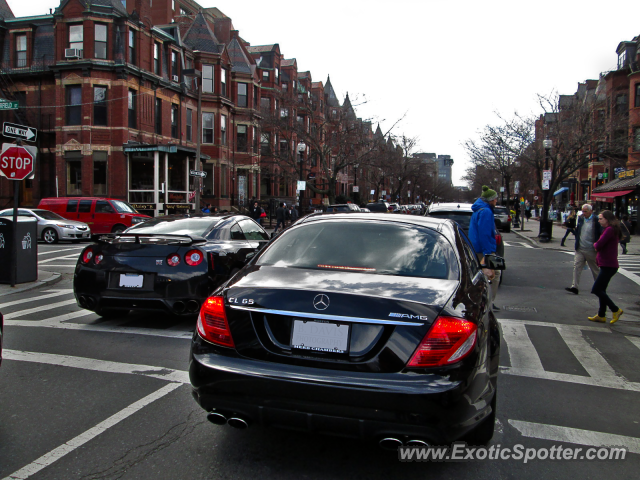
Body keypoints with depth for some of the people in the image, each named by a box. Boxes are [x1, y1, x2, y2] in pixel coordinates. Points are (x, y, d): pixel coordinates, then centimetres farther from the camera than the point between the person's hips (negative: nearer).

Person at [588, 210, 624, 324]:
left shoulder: (610, 230, -17)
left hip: (608, 266, -11)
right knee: (601, 290, 14)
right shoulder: (611, 230, 17)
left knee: (596, 290, -8)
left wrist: (595, 244, 1)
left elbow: (599, 245, -20)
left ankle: (615, 310, 1)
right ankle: (601, 315, 20)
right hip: (608, 265, 11)